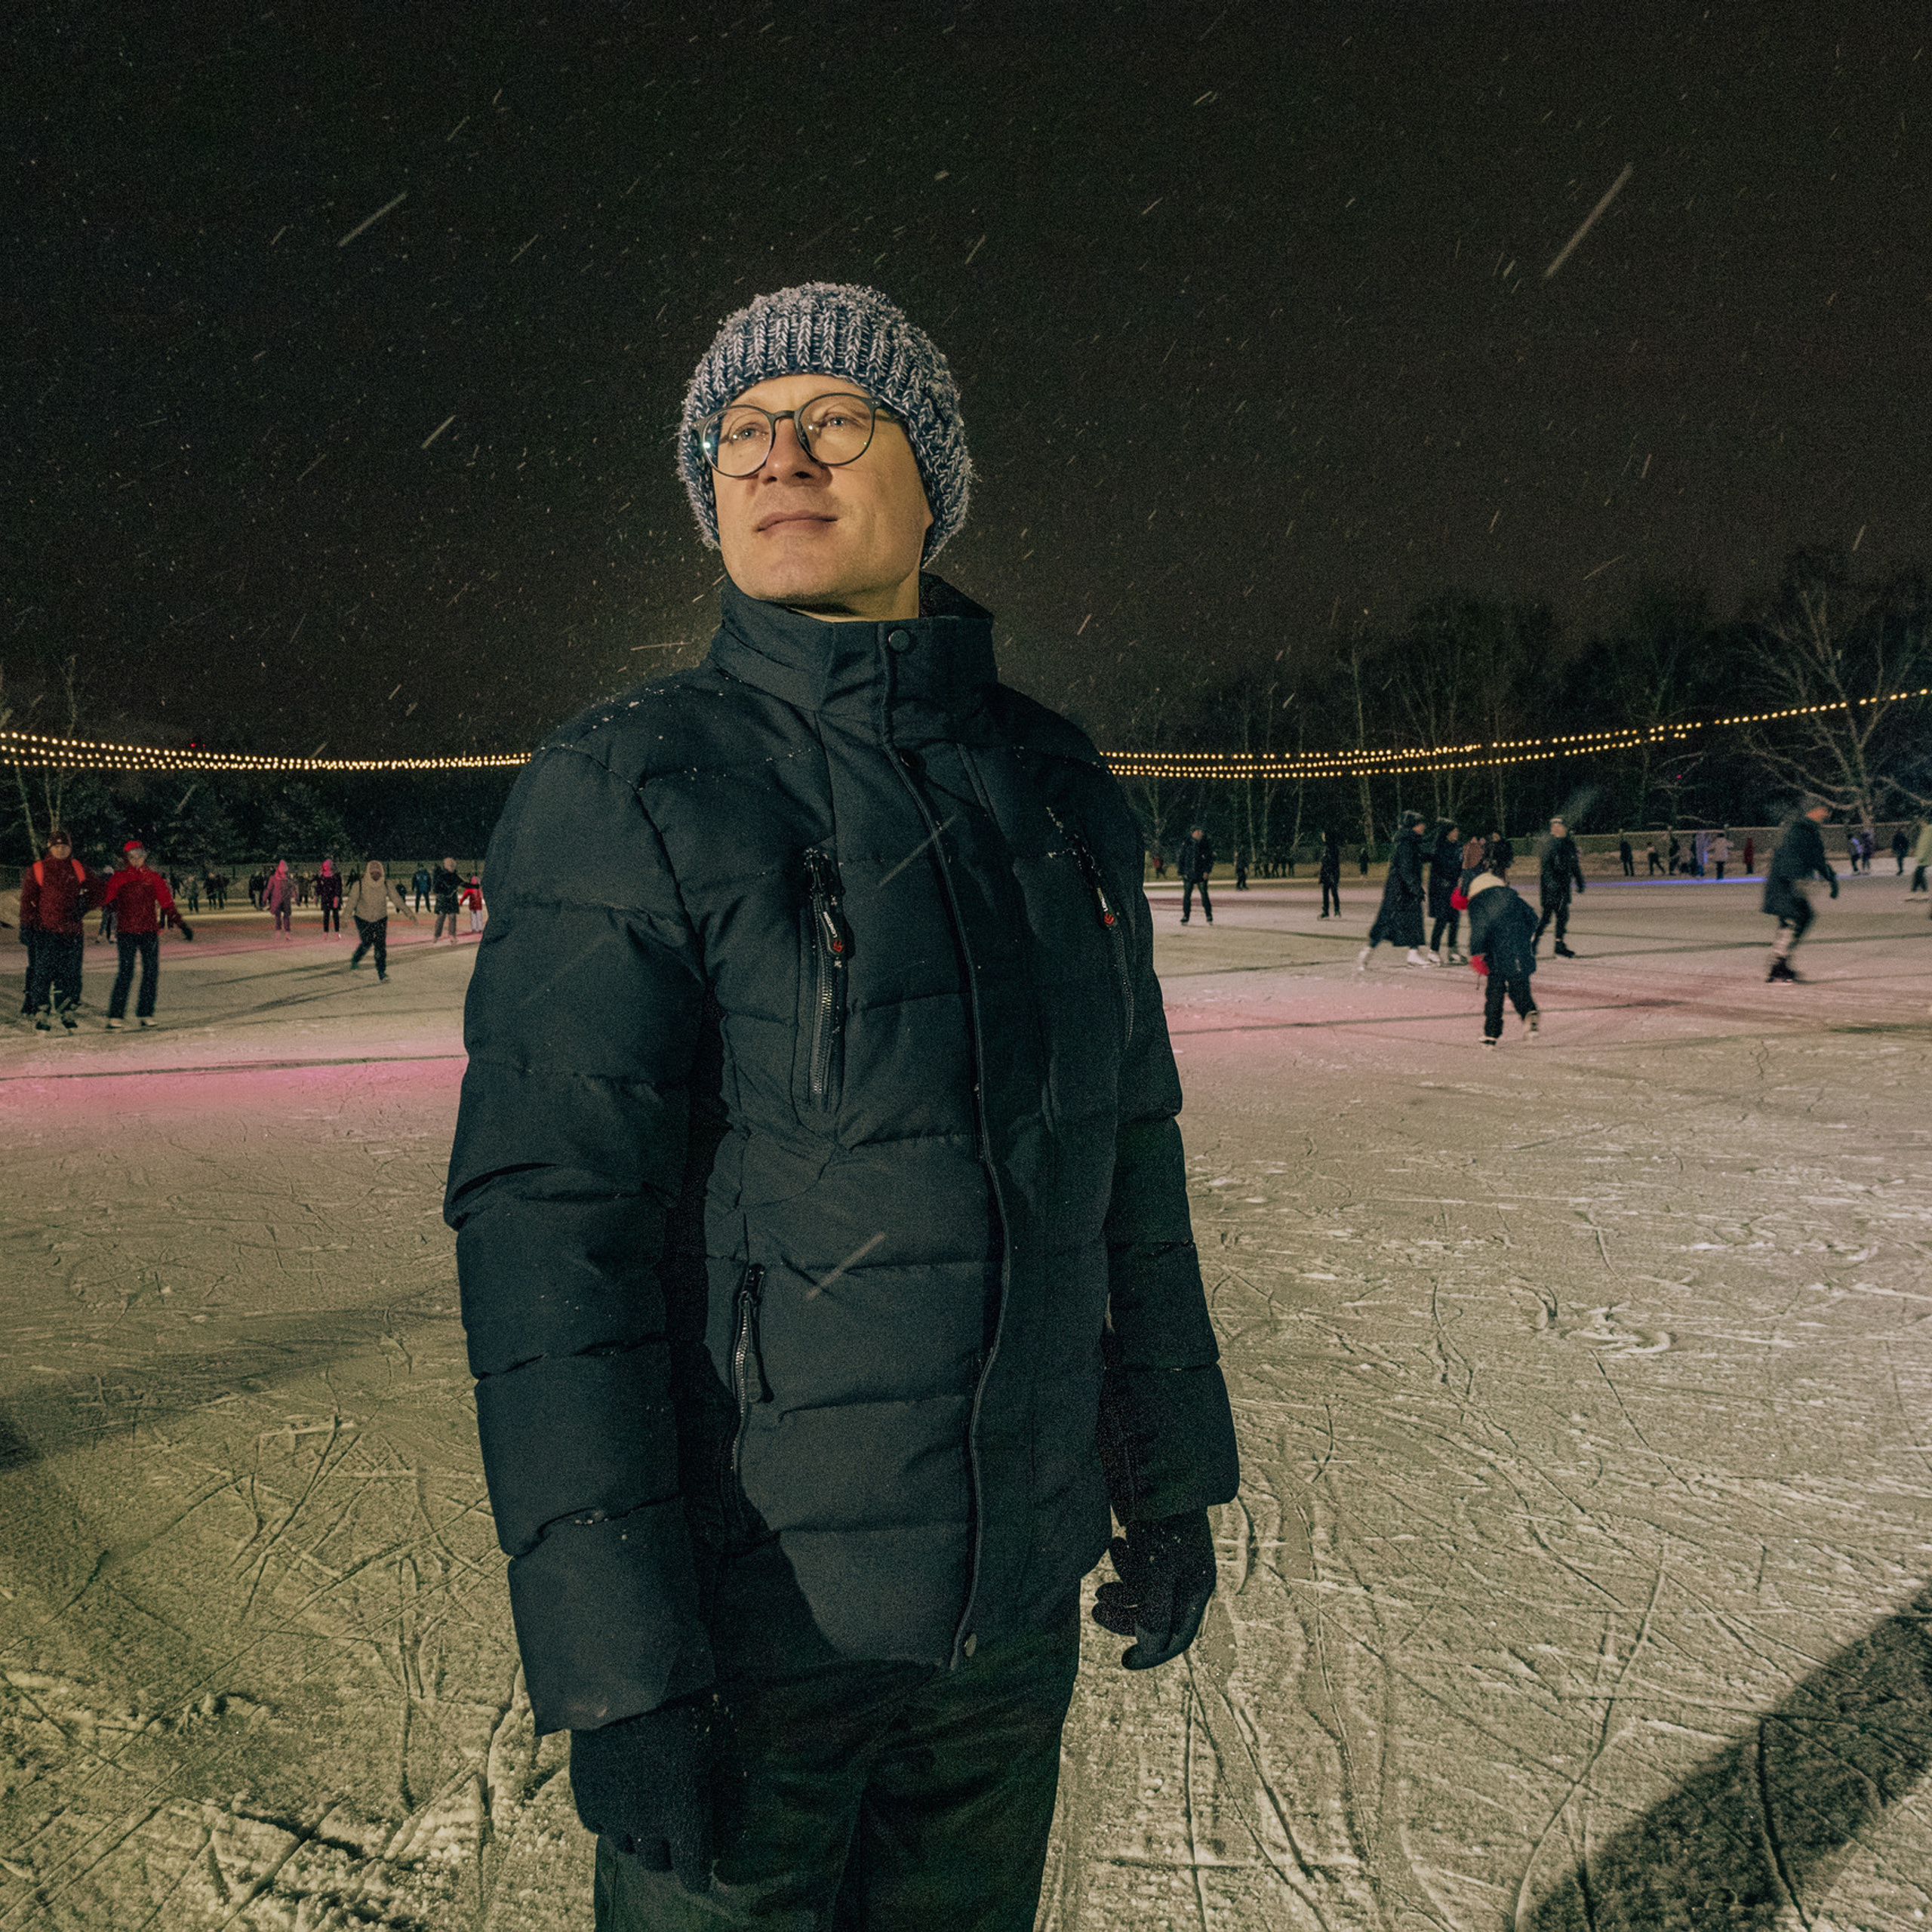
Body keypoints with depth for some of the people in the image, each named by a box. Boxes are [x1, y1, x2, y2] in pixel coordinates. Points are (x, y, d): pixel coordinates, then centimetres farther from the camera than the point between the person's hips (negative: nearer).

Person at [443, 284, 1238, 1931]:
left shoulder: (1056, 788, 4)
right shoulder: (629, 792, -11)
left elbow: (1131, 1153, 10)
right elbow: (547, 1226, -16)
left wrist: (1169, 1481, 13)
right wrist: (616, 1665, -19)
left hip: (1018, 1602, 5)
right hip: (750, 1617, -4)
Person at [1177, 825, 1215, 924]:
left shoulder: (1207, 844, 3)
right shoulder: (1186, 843, 1)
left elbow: (1211, 859, 7)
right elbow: (1181, 857, 5)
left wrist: (1207, 871, -4)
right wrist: (1181, 872, -1)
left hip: (1201, 874, 0)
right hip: (1188, 874, 0)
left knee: (1204, 895, -2)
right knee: (1187, 895, 1)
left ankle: (1209, 916, 5)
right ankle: (1185, 917, 10)